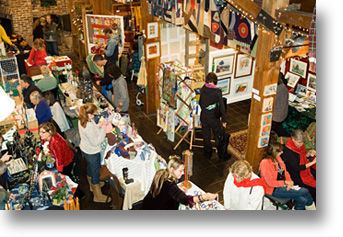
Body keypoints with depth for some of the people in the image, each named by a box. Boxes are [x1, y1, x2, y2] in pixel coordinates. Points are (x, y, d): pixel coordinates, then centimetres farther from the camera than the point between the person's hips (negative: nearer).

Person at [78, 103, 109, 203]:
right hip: (92, 153, -9)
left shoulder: (82, 120, -8)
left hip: (85, 149, 9)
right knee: (96, 172, 10)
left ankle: (92, 185, 57)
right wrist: (103, 129, -27)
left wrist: (99, 125, -6)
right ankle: (98, 196, 28)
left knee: (90, 168, 31)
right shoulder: (88, 127, -37)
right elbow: (95, 142, -30)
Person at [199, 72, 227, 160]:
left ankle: (207, 153, 29)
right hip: (214, 118, -3)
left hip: (204, 116, 3)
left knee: (206, 135, 17)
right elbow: (222, 107, -16)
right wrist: (224, 120, -7)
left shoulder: (203, 89, -8)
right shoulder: (217, 92, -20)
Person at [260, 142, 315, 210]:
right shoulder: (265, 163, -18)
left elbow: (285, 173, 13)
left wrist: (289, 183, -6)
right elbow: (270, 183, -19)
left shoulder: (278, 159, 7)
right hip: (274, 190, -7)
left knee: (303, 200, -17)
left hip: (284, 185, 8)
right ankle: (310, 205, 12)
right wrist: (285, 182, -14)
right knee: (304, 191, -16)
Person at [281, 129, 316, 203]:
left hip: (304, 171, 8)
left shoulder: (300, 145, 0)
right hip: (296, 177, -8)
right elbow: (296, 168, -23)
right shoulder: (288, 150, -22)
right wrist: (312, 162, -24)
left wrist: (309, 154, -6)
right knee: (313, 189, -15)